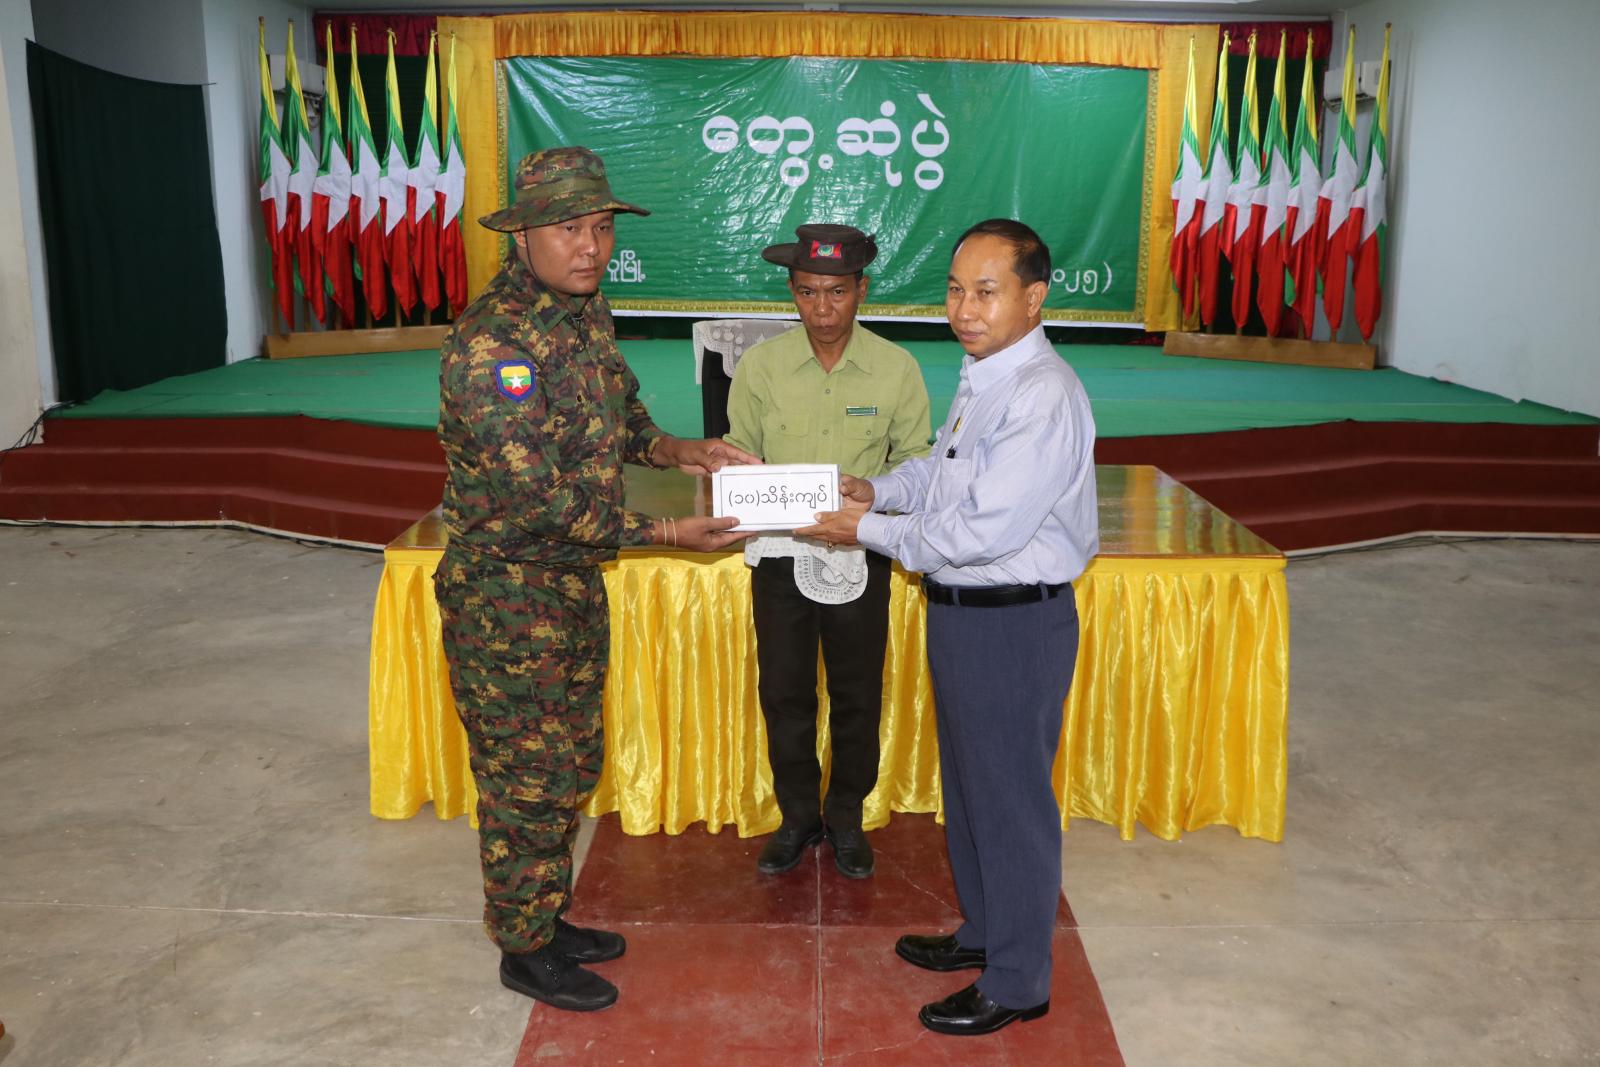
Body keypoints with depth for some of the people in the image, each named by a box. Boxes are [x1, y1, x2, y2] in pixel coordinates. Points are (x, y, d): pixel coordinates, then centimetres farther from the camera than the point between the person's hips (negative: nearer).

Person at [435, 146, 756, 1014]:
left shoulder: (587, 311, 5)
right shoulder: (492, 341, -24)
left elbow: (619, 414, 19)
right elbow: (539, 497, -27)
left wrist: (681, 452, 1)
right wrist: (666, 534, -23)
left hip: (575, 583, 9)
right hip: (508, 594, -9)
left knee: (570, 769, 20)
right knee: (525, 780, 6)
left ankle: (549, 918, 38)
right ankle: (525, 951, 25)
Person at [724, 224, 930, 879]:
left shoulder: (897, 369, -5)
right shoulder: (759, 366, -3)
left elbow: (913, 457, 4)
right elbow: (739, 458, 3)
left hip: (861, 555, 0)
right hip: (780, 552, 1)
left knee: (857, 695, 10)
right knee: (783, 691, 10)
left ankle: (846, 817, 31)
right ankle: (797, 817, 30)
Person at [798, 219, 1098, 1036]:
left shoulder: (1044, 397, -23)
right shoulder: (982, 376, 7)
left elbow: (980, 531, -26)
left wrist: (868, 530, -16)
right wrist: (878, 490, 3)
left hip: (1014, 622, -9)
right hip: (959, 608, 9)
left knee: (1010, 797, 6)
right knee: (967, 783, 23)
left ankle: (1016, 984, 25)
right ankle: (984, 931, 44)